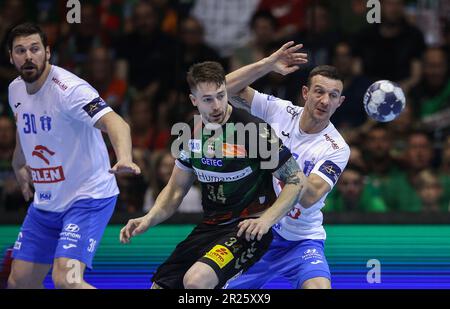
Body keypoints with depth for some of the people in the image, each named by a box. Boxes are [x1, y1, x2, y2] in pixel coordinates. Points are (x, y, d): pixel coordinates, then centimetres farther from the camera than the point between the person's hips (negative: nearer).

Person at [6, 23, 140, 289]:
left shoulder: (68, 88, -23)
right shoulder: (16, 90, 2)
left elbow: (115, 122, -40)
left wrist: (124, 159, -58)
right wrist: (19, 164, 25)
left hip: (88, 197, -8)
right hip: (45, 203, 8)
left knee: (66, 280, -26)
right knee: (20, 282, 9)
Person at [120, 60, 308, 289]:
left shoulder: (256, 131, -16)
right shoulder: (192, 132, 4)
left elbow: (296, 180, -10)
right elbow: (176, 190, 15)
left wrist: (265, 220, -22)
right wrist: (149, 219, -2)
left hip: (247, 229, -7)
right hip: (210, 226, 7)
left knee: (196, 281, -31)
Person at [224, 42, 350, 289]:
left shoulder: (336, 149, -15)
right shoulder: (280, 111, -5)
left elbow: (309, 197, -27)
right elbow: (228, 88, -8)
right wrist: (269, 64, -19)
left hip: (301, 241, -3)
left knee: (319, 287, -31)